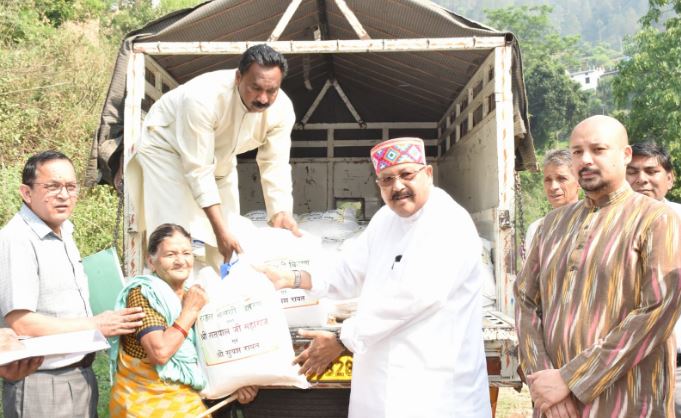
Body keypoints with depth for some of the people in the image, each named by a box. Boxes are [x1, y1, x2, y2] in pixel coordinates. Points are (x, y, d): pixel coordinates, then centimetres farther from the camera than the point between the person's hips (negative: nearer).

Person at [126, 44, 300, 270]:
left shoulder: (282, 108, -26)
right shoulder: (203, 98, -41)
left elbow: (275, 165, -18)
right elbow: (198, 169, -37)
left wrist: (282, 212, -34)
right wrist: (220, 229, -40)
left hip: (219, 156, 5)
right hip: (167, 147, -5)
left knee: (231, 237, 3)